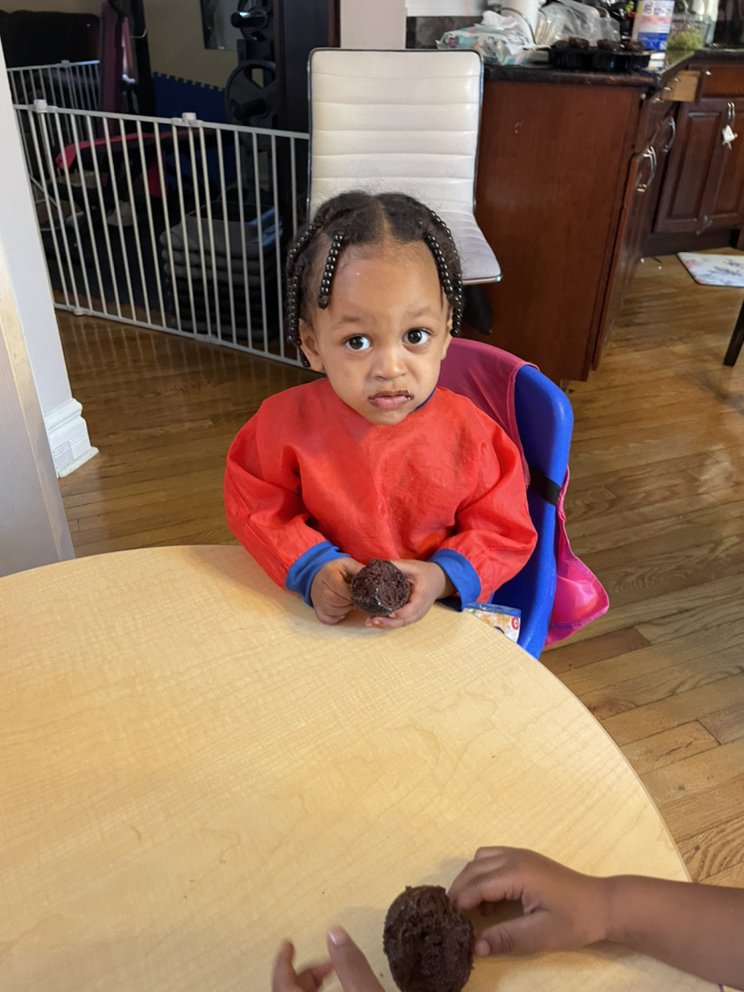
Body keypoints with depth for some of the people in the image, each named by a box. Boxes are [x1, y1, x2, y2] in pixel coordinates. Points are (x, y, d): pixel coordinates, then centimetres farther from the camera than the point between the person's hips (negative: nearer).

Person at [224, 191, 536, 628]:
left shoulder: (472, 436, -14)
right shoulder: (290, 421, -13)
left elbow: (505, 534, -4)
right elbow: (256, 507, -1)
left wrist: (441, 577, -22)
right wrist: (310, 565, -17)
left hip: (436, 610, 0)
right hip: (326, 611, 1)